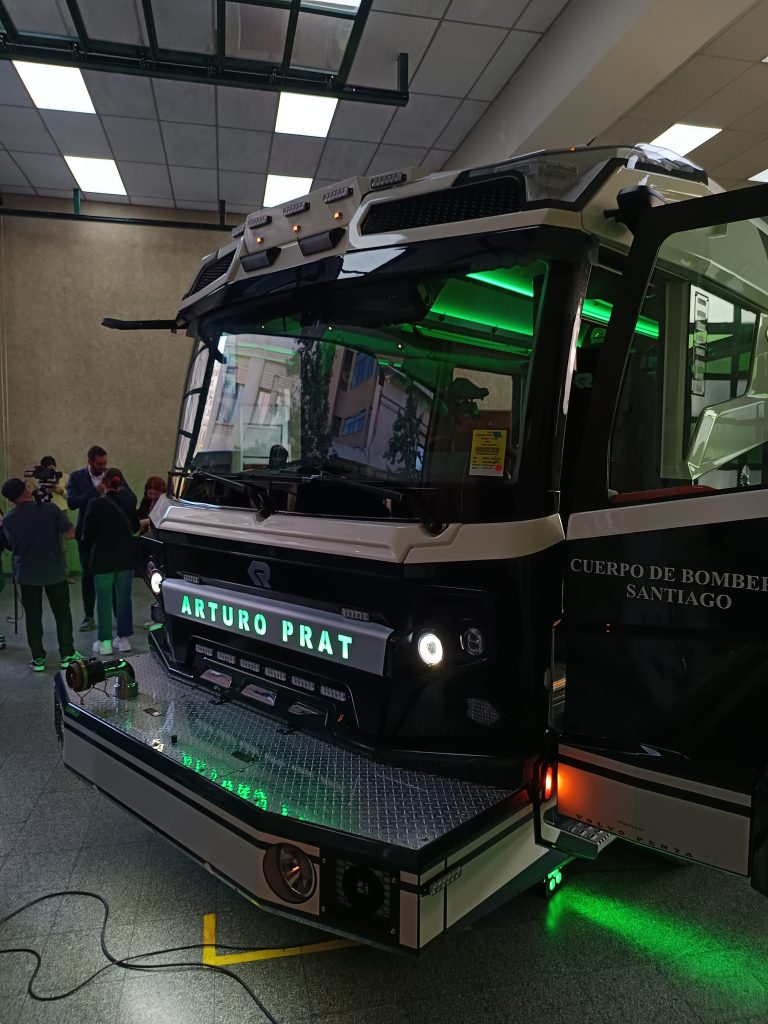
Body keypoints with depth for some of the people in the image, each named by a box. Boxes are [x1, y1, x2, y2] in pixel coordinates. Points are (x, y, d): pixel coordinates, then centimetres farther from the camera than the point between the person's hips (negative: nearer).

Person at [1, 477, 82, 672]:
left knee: (33, 616, 11)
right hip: (55, 572, -1)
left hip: (27, 574, 1)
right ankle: (67, 655, 14)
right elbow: (70, 533, -12)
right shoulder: (49, 508, -13)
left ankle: (38, 659, 14)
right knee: (62, 613, 11)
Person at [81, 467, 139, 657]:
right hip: (126, 557, 3)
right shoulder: (129, 502, -5)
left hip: (103, 558, -3)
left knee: (104, 599, 5)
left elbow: (88, 534, -7)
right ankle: (124, 638, 16)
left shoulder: (95, 504, -13)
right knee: (124, 597, 11)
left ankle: (105, 641, 9)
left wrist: (86, 558, 5)